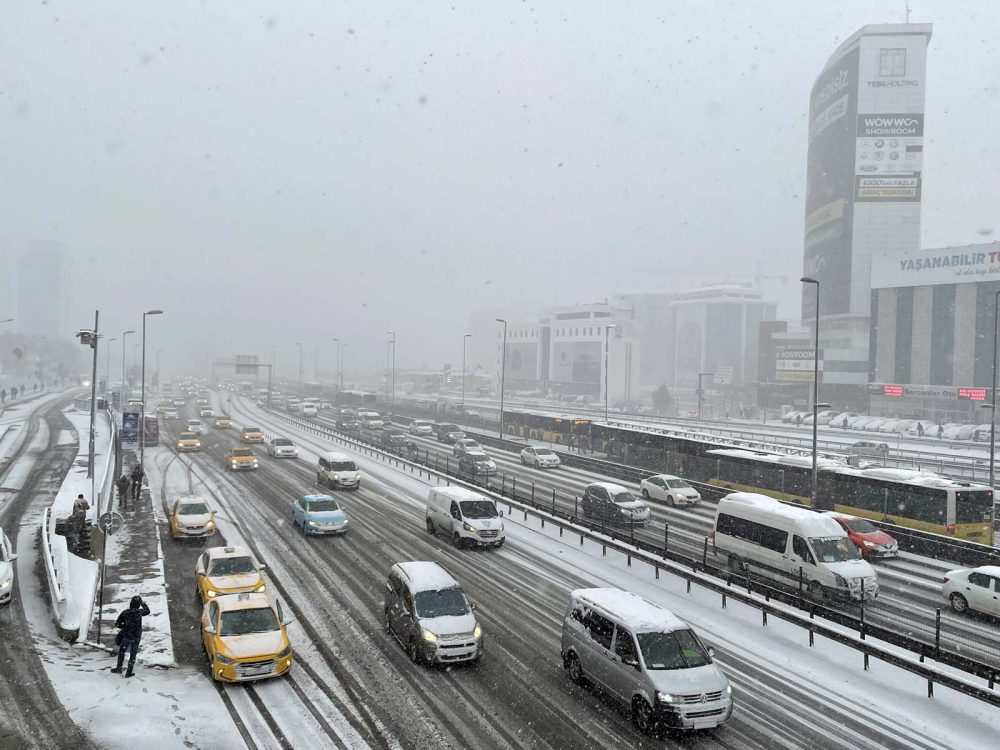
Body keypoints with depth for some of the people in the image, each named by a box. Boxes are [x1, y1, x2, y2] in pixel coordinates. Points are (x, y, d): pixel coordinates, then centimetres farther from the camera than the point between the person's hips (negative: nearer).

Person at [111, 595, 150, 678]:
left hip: (126, 636, 0)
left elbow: (117, 624, -9)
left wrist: (124, 626, 10)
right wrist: (144, 604, 25)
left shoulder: (125, 612, -14)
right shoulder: (140, 612, -14)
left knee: (121, 651, 23)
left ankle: (119, 668, 27)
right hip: (136, 637, 0)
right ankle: (129, 672, 16)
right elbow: (147, 611, 9)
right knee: (133, 654, 12)